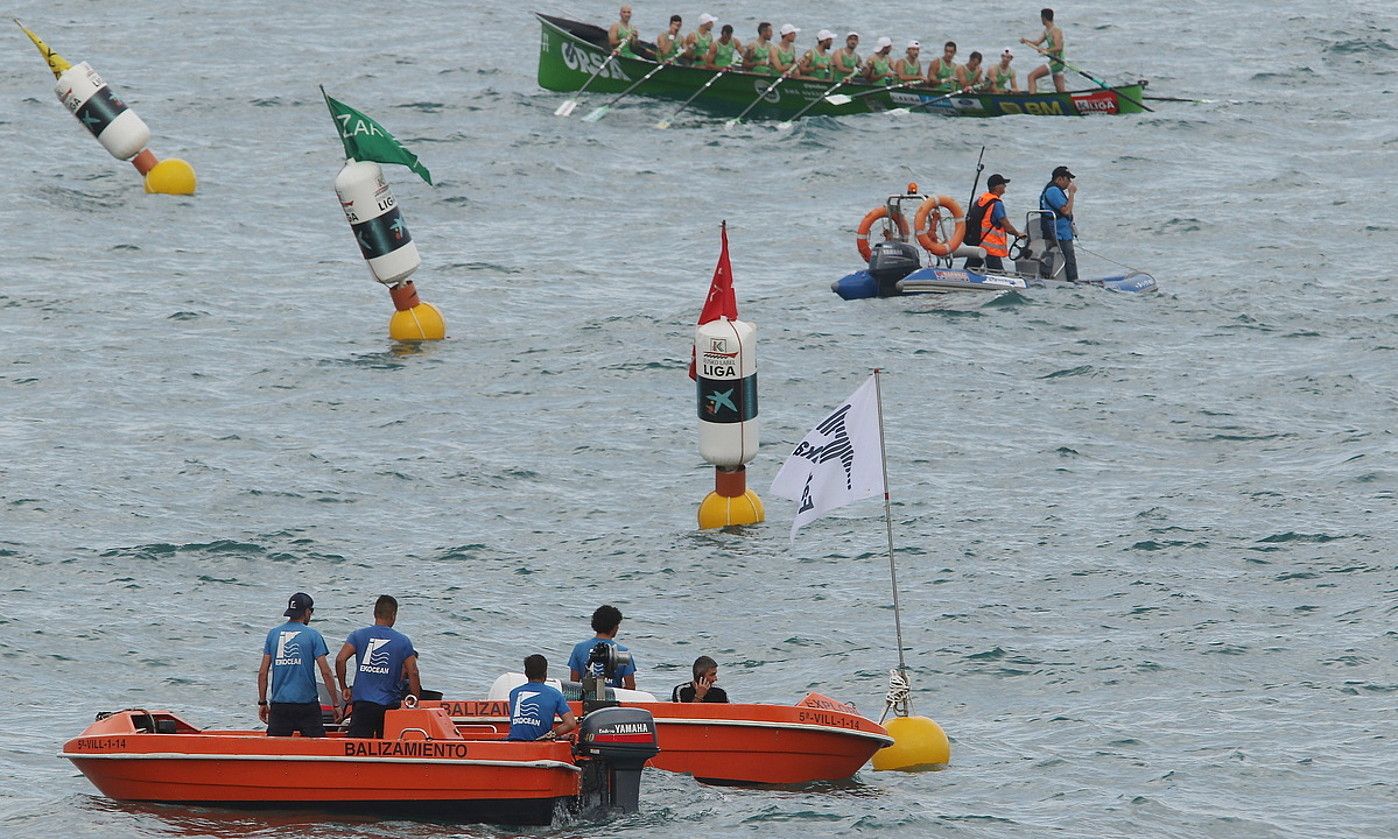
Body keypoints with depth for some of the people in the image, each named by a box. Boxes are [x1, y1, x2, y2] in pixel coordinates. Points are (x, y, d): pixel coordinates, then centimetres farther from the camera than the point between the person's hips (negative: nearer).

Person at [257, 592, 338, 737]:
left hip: (279, 704, 3)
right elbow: (326, 672, -6)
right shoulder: (312, 635, -3)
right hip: (307, 703, -3)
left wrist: (262, 703, 13)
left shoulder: (273, 634, 6)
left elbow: (263, 672, 5)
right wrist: (336, 704, 1)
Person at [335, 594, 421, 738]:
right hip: (390, 704, 0)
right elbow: (413, 673, -2)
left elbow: (340, 660, -9)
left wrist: (343, 688, 2)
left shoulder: (358, 636, 3)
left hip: (363, 703, 0)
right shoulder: (403, 641, 2)